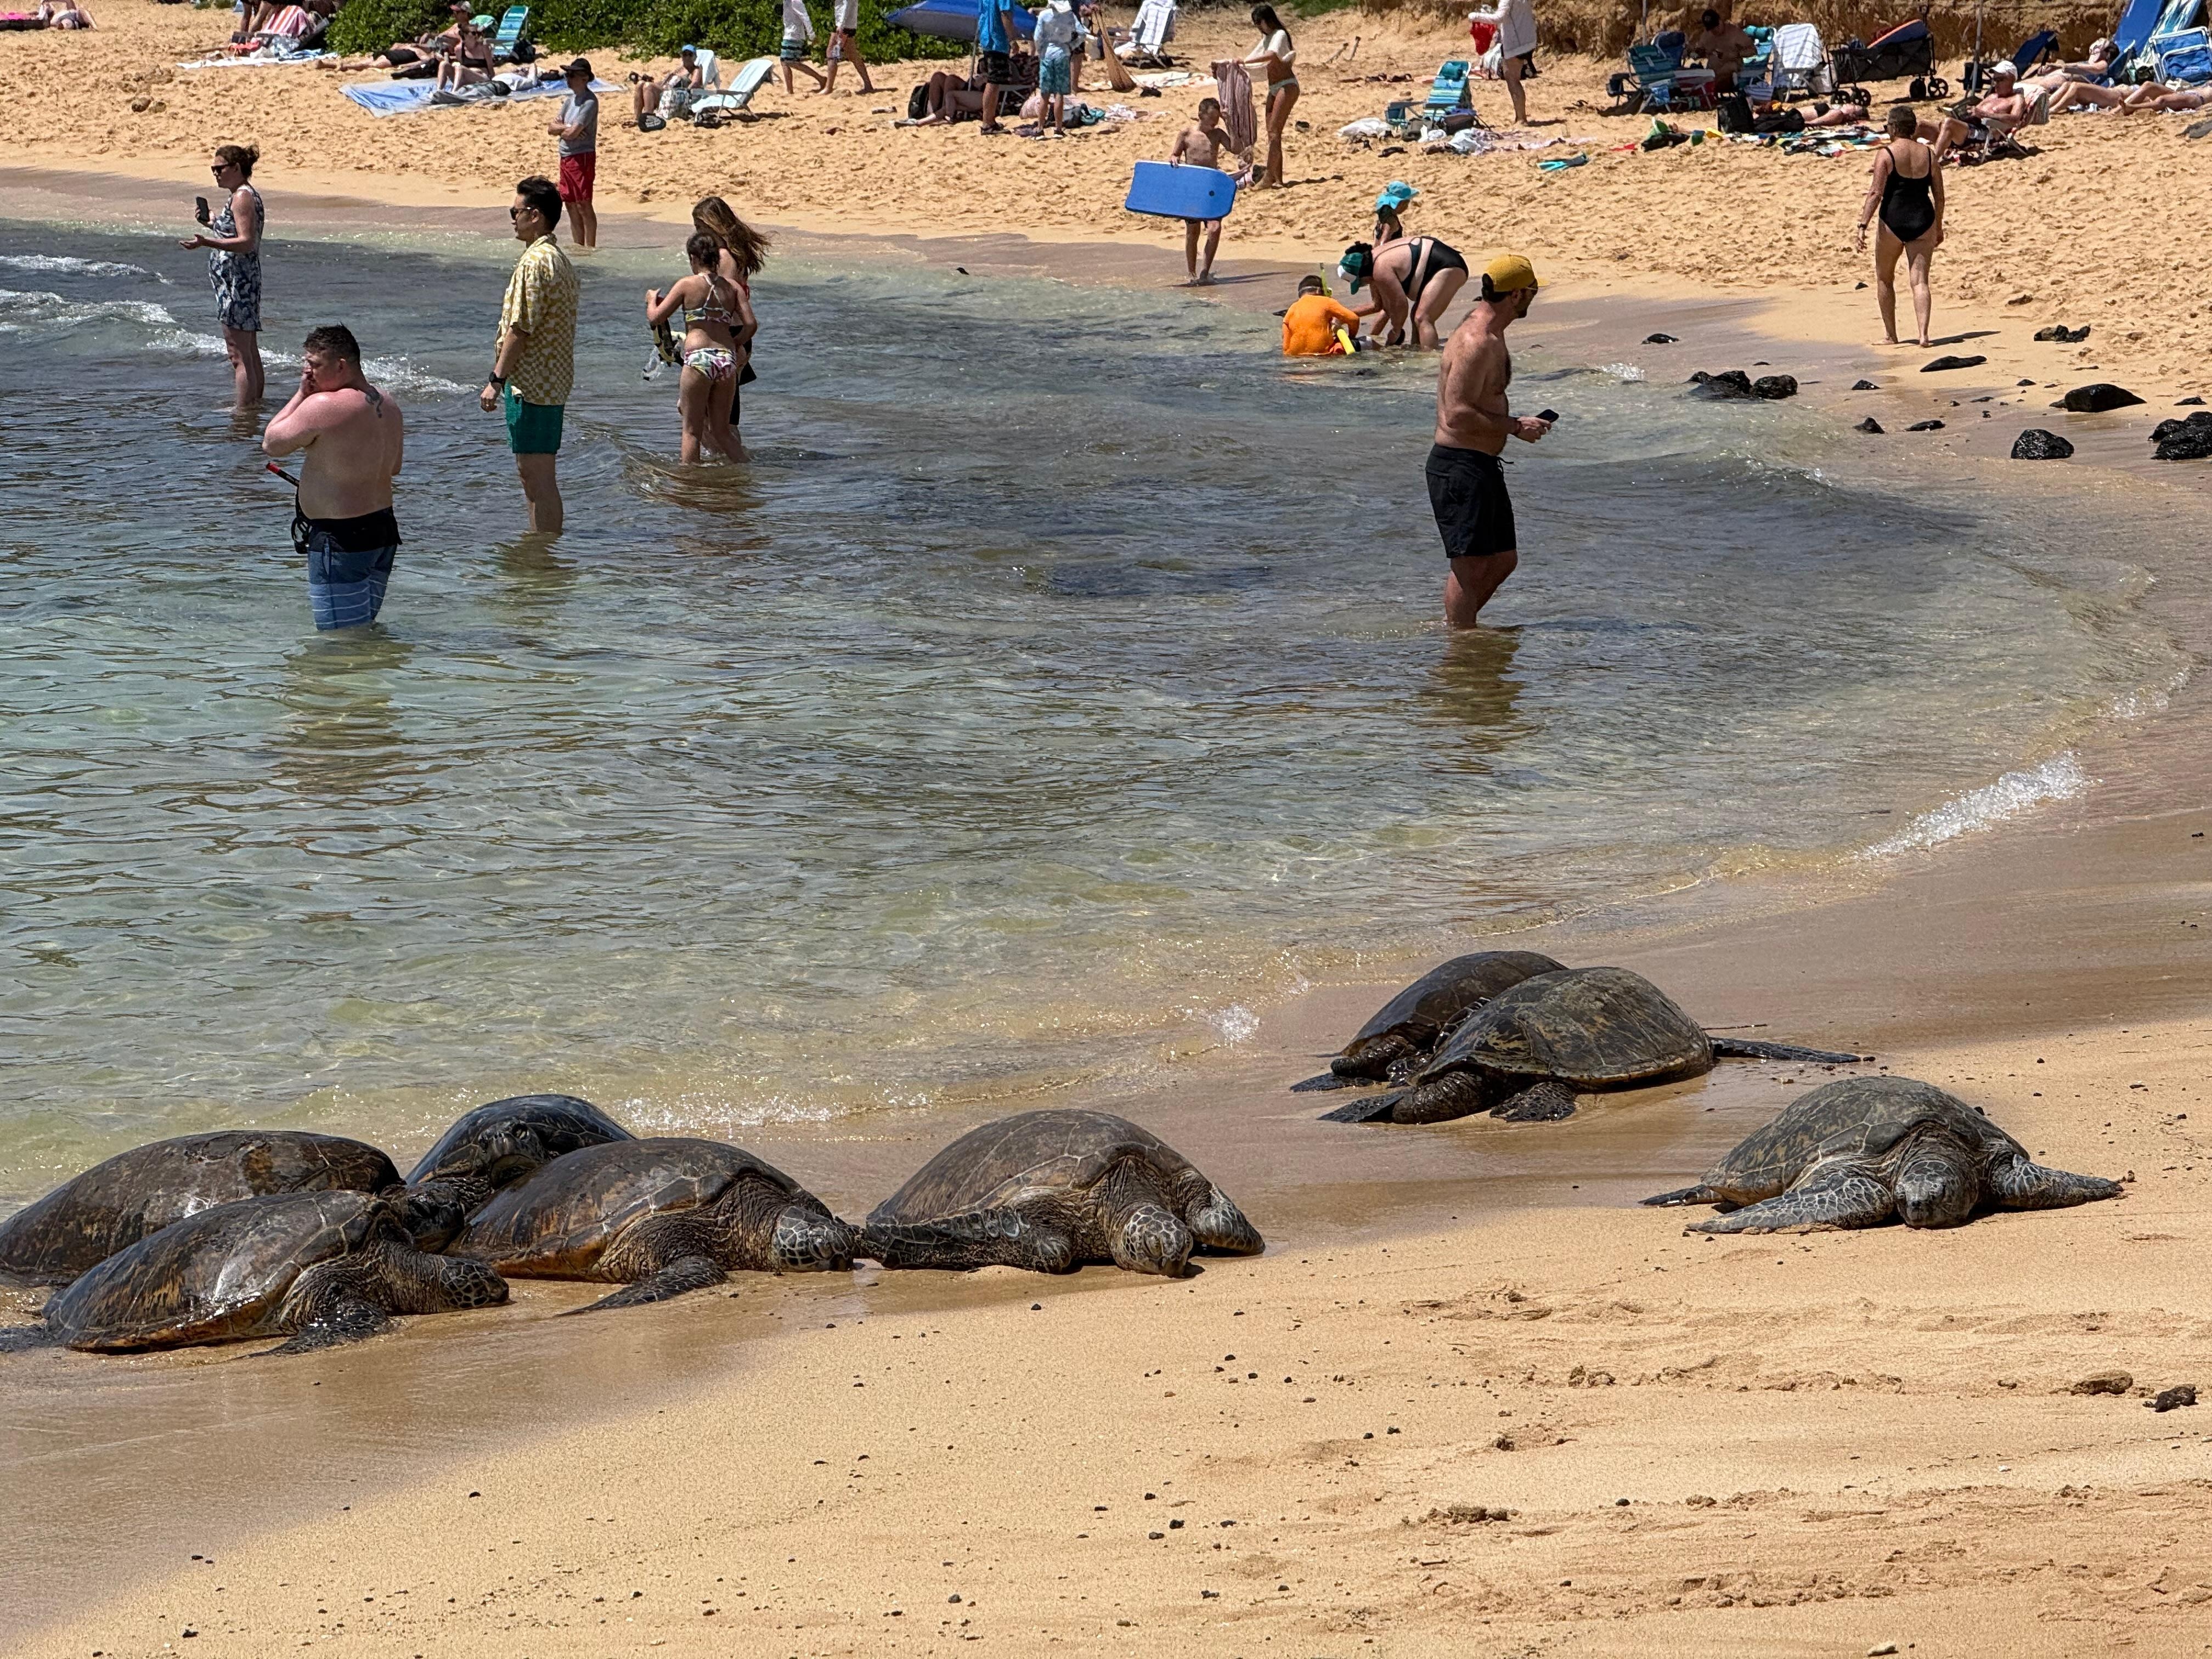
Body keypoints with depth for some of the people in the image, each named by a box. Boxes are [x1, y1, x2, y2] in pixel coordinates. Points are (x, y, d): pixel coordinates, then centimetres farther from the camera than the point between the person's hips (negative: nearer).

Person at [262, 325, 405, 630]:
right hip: (384, 531, 9)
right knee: (364, 630, 19)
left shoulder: (323, 407, -21)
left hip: (341, 539, -9)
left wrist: (302, 393, -4)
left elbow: (272, 445, -9)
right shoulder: (388, 404, 7)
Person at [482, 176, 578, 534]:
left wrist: (496, 380, -17)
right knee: (532, 472, 17)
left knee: (538, 475, -7)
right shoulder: (560, 260, 15)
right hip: (553, 380, 11)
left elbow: (520, 329, -21)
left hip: (530, 381, -11)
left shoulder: (534, 262, -17)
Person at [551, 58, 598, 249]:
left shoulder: (590, 102, -13)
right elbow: (551, 128, 13)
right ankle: (579, 247, 17)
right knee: (571, 205, 11)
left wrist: (557, 127, 2)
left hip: (582, 156, -9)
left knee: (583, 205, -8)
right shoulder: (572, 98, 14)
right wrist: (566, 129, -7)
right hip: (566, 157, 9)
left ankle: (590, 248, -6)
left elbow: (572, 133, -18)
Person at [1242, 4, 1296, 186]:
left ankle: (1270, 177, -23)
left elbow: (1272, 55, -29)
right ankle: (1277, 179, 4)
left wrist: (1244, 62, -34)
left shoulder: (1280, 35, -10)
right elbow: (1253, 57, 24)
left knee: (1274, 132, -17)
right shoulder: (1266, 38, 18)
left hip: (1287, 87, -10)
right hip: (1274, 89, 10)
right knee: (1273, 134, 5)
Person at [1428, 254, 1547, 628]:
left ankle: (1453, 628, 24)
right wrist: (1516, 427, -19)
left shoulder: (1491, 335, 15)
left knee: (1504, 559, 15)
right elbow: (1457, 414, -25)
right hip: (1460, 466, -11)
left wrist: (1516, 423, 16)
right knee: (1469, 565, -7)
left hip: (1484, 465, 11)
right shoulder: (1476, 343, -19)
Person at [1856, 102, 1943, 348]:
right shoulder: (1928, 154, 6)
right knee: (1919, 280, 1)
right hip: (1923, 220, 3)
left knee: (1885, 278, 16)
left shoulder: (1886, 154, -6)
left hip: (1893, 220, -3)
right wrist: (1939, 228, 19)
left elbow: (1876, 193, -14)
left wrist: (1863, 226, -13)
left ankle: (1890, 334, 20)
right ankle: (1924, 334, -14)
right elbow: (1939, 196, 9)